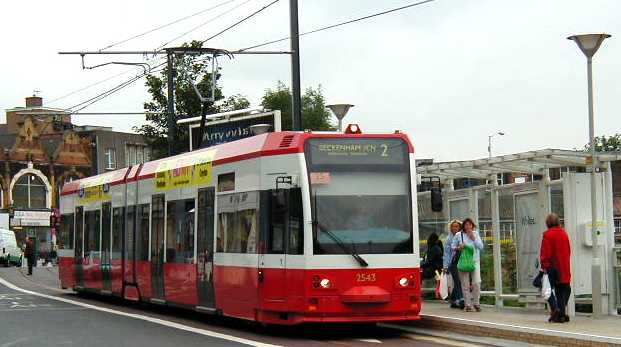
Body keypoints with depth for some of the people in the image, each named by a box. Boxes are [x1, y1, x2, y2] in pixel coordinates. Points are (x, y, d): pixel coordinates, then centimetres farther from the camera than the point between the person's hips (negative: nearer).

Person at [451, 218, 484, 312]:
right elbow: (453, 246, 9)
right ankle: (468, 304, 7)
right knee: (465, 285, -2)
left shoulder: (475, 234, 10)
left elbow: (481, 246, 3)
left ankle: (476, 303, 5)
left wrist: (473, 238, -7)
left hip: (475, 261, 1)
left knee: (477, 282, -9)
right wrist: (458, 248, -12)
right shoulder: (458, 235, 3)